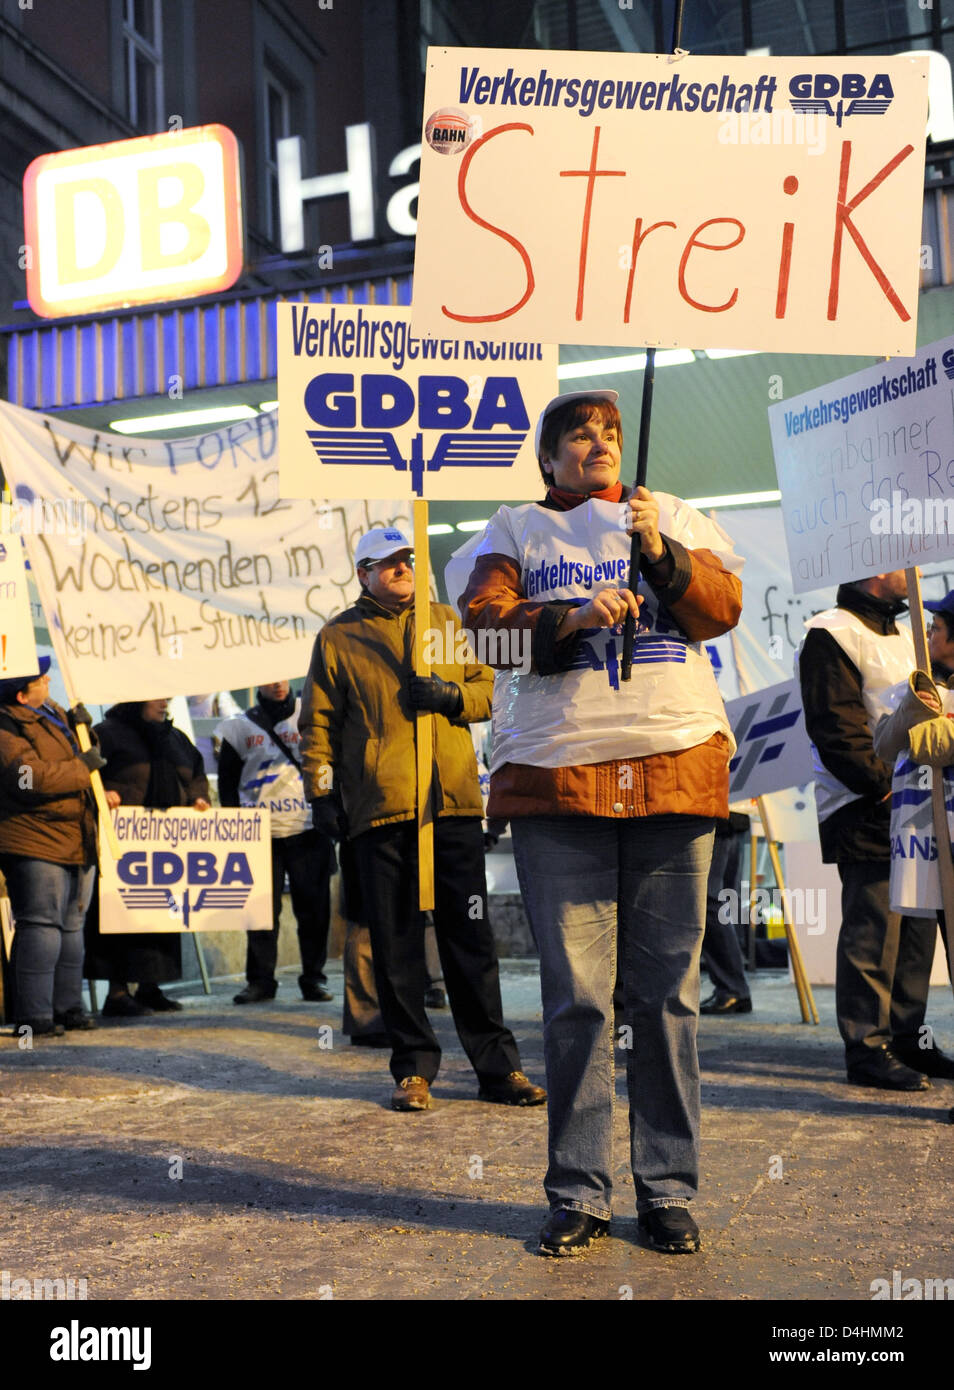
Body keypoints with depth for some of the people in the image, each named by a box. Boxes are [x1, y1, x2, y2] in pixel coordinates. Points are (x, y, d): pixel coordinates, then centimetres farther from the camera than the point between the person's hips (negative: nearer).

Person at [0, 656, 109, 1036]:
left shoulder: (50, 712, 14)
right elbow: (33, 778, -27)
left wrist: (78, 725, 7)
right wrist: (84, 767, -17)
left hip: (76, 844, 10)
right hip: (35, 845, -9)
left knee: (71, 926, 14)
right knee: (41, 927, -9)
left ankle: (67, 1006, 24)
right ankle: (33, 1016, -3)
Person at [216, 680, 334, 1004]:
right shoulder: (241, 726, 10)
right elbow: (227, 779, 13)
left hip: (307, 829, 0)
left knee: (313, 907, 2)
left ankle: (313, 978, 11)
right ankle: (260, 980, 11)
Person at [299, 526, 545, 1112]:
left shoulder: (445, 621, 16)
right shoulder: (338, 638, 10)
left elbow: (486, 690, 16)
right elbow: (319, 722, 9)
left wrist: (451, 696, -5)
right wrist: (322, 790, 1)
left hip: (454, 801, 1)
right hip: (380, 807, -1)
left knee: (470, 934, 2)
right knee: (396, 943, 2)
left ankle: (497, 1065, 8)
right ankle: (414, 1068, 11)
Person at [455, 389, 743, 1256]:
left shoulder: (671, 516, 17)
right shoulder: (515, 530, 13)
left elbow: (723, 609, 5)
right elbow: (483, 620, -3)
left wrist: (661, 552, -11)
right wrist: (571, 618, -19)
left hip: (674, 770, 1)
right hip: (556, 778, -1)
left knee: (667, 993, 2)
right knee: (575, 998, 0)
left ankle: (669, 1193, 12)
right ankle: (579, 1197, 11)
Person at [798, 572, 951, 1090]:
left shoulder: (901, 635, 22)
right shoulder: (831, 634, -8)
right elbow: (835, 727, -15)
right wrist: (884, 785, -18)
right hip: (865, 812, -9)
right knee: (873, 930, -6)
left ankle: (905, 1038, 21)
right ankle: (867, 1047, 1)